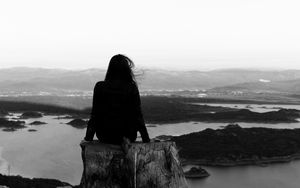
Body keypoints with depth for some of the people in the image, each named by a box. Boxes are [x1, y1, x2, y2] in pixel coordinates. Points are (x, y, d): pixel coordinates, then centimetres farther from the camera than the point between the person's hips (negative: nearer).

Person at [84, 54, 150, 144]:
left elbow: (95, 114, -4)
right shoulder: (132, 88, -10)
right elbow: (137, 115, -8)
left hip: (105, 137, 1)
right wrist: (146, 140, 1)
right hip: (128, 135, 0)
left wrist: (88, 138, 7)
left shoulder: (100, 87, -7)